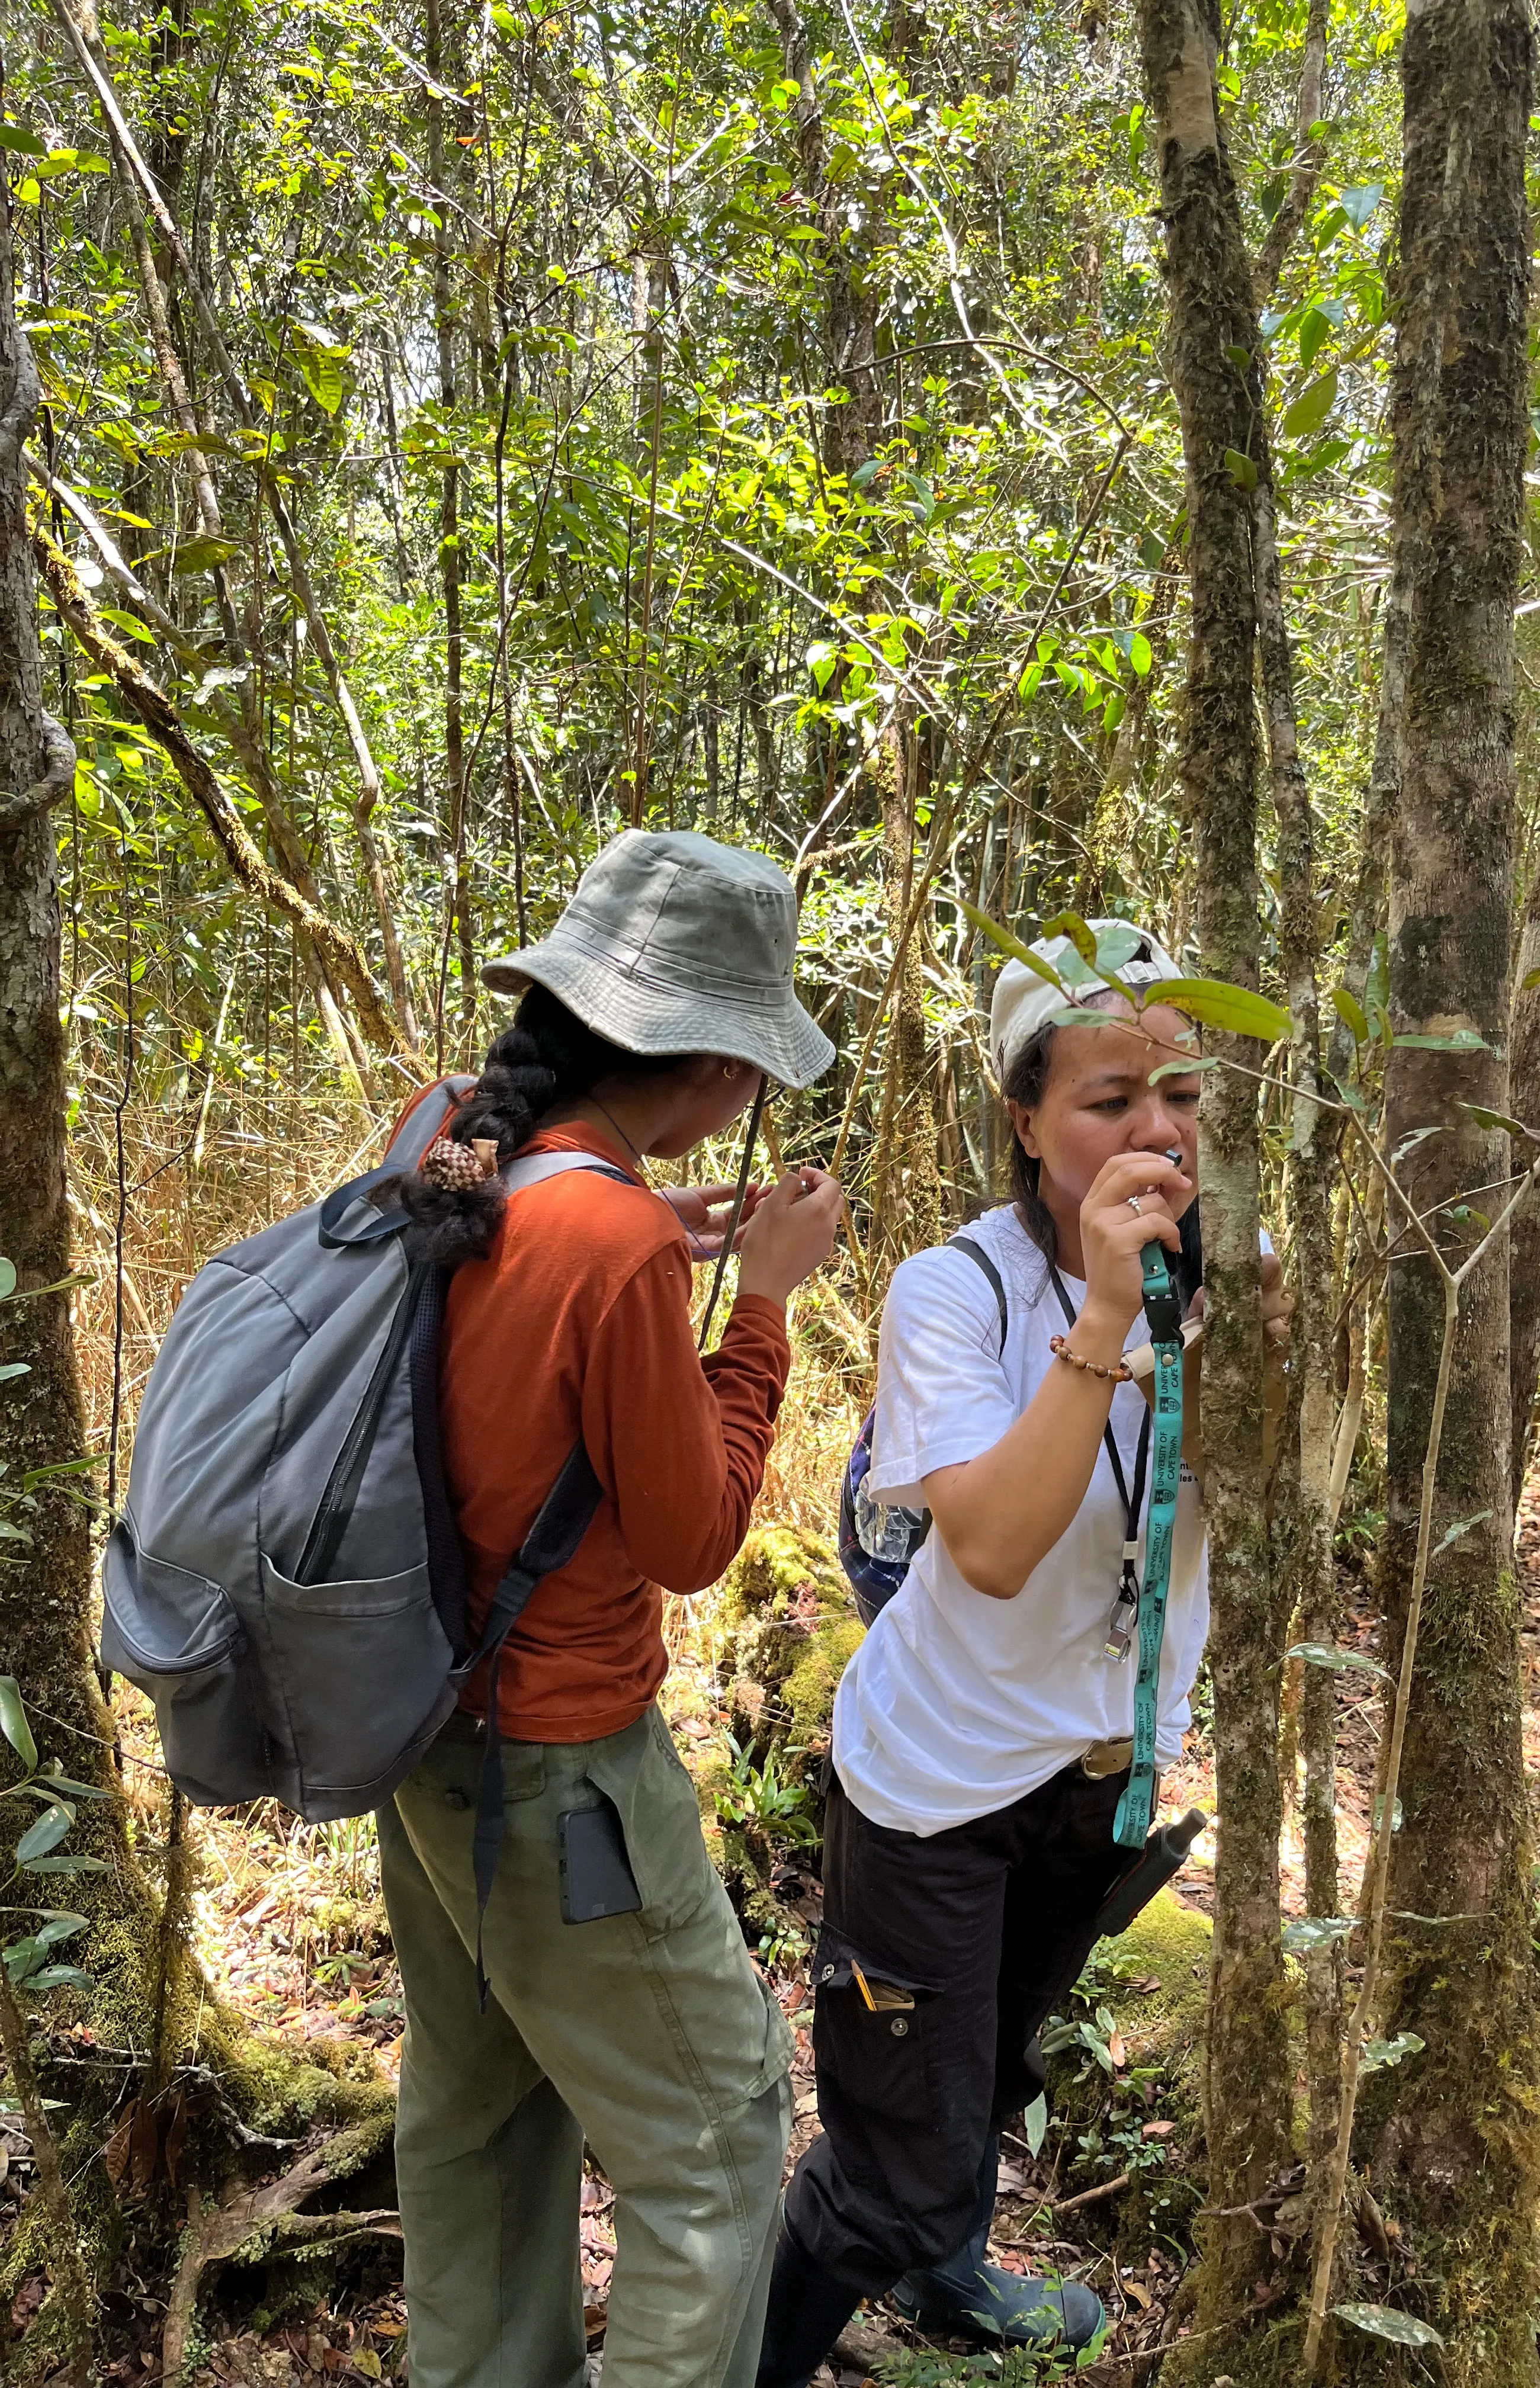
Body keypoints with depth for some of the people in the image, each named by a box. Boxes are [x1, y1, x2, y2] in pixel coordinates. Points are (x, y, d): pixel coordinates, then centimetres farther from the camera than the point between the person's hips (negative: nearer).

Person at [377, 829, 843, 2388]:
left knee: (474, 2097, 26)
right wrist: (764, 1298, -12)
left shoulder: (450, 1151, -5)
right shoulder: (610, 1241, -29)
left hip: (427, 1721, 9)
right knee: (711, 2131, 11)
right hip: (558, 1764, -9)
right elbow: (691, 1541, -18)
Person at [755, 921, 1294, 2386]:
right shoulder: (954, 1294, -24)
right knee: (900, 2152, 0)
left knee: (998, 2068, 29)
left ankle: (939, 2270, 58)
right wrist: (1104, 1314, -38)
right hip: (941, 1773, -6)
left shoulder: (1211, 1275, -9)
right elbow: (993, 1550, -34)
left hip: (1111, 1754, 6)